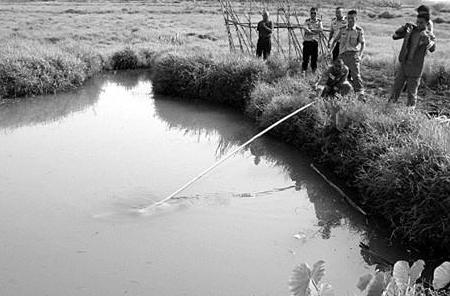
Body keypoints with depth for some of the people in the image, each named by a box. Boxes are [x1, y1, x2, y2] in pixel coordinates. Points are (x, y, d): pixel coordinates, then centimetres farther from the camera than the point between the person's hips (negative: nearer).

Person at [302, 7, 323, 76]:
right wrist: (316, 31, -14)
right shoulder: (307, 21, 4)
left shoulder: (319, 21, 9)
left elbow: (321, 29, -7)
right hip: (307, 41, -2)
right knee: (305, 57, -4)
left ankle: (314, 71, 16)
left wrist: (311, 30, -13)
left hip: (315, 42, 2)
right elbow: (306, 29, -12)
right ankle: (303, 71, -2)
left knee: (314, 57, 6)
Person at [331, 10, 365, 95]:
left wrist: (360, 55, -12)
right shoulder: (343, 29, 10)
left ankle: (360, 91, -19)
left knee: (355, 74, -17)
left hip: (353, 53, -4)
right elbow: (335, 40, 19)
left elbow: (363, 43, 0)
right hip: (342, 54, 4)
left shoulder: (359, 30, 1)